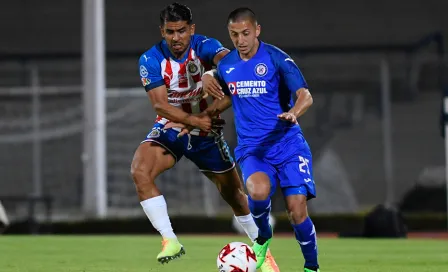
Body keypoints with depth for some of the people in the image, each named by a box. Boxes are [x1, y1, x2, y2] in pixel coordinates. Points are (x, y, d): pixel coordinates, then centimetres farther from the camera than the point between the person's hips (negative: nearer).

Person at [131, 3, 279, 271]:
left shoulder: (203, 46, -17)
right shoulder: (151, 60, -15)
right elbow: (160, 106, -21)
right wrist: (193, 120, -35)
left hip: (206, 132, 0)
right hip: (170, 129, 0)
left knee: (235, 193, 8)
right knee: (140, 171, -27)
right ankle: (170, 241, -20)